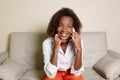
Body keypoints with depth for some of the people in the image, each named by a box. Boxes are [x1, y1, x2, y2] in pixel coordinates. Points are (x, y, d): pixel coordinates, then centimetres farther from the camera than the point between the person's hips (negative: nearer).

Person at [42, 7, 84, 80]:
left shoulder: (77, 41, -17)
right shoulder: (47, 43, -20)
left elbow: (76, 73, -18)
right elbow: (51, 74, -24)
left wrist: (79, 49, -31)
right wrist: (56, 49, -33)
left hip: (71, 73, 1)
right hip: (54, 74, -1)